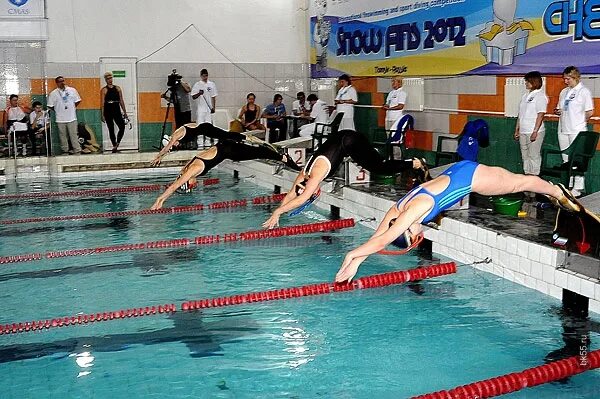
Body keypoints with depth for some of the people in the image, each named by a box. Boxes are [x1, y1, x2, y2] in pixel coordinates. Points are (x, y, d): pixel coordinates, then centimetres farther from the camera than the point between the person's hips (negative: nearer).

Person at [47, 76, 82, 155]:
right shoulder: (53, 93, -2)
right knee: (63, 135, 7)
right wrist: (57, 111, 4)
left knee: (73, 134, 1)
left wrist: (73, 107, 7)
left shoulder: (72, 90, 2)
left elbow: (77, 101, 11)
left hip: (72, 117, 0)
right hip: (60, 119, 0)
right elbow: (50, 106, 3)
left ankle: (77, 150, 5)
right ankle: (65, 150, 16)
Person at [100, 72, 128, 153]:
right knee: (111, 130, 2)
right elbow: (102, 103, -4)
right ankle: (114, 146, 10)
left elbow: (121, 101, 12)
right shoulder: (104, 90, -1)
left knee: (122, 127, -12)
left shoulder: (118, 88, 10)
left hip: (117, 111, 3)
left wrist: (125, 112, 9)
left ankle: (117, 143, 2)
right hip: (108, 112, -3)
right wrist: (102, 115, -10)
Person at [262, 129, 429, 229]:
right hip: (337, 138, 8)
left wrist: (277, 212, -35)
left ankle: (417, 164, -2)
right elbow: (290, 195, 1)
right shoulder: (303, 175, -9)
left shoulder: (316, 174, -30)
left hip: (350, 141, -7)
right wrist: (276, 214, -6)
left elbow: (302, 199, -36)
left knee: (380, 168, -13)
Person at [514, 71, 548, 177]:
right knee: (525, 156, 12)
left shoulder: (540, 96, -8)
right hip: (523, 132, 8)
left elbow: (540, 115, -14)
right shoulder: (525, 95, 15)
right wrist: (517, 130, 15)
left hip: (534, 132, -8)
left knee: (534, 156, -3)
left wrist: (535, 131, -20)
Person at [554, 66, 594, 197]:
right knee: (566, 160, 11)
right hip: (563, 130, 7)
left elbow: (590, 112, -8)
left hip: (577, 131, -7)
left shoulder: (584, 91, -6)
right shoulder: (564, 92, 14)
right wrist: (557, 111, 2)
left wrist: (580, 122, 0)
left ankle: (578, 188, -1)